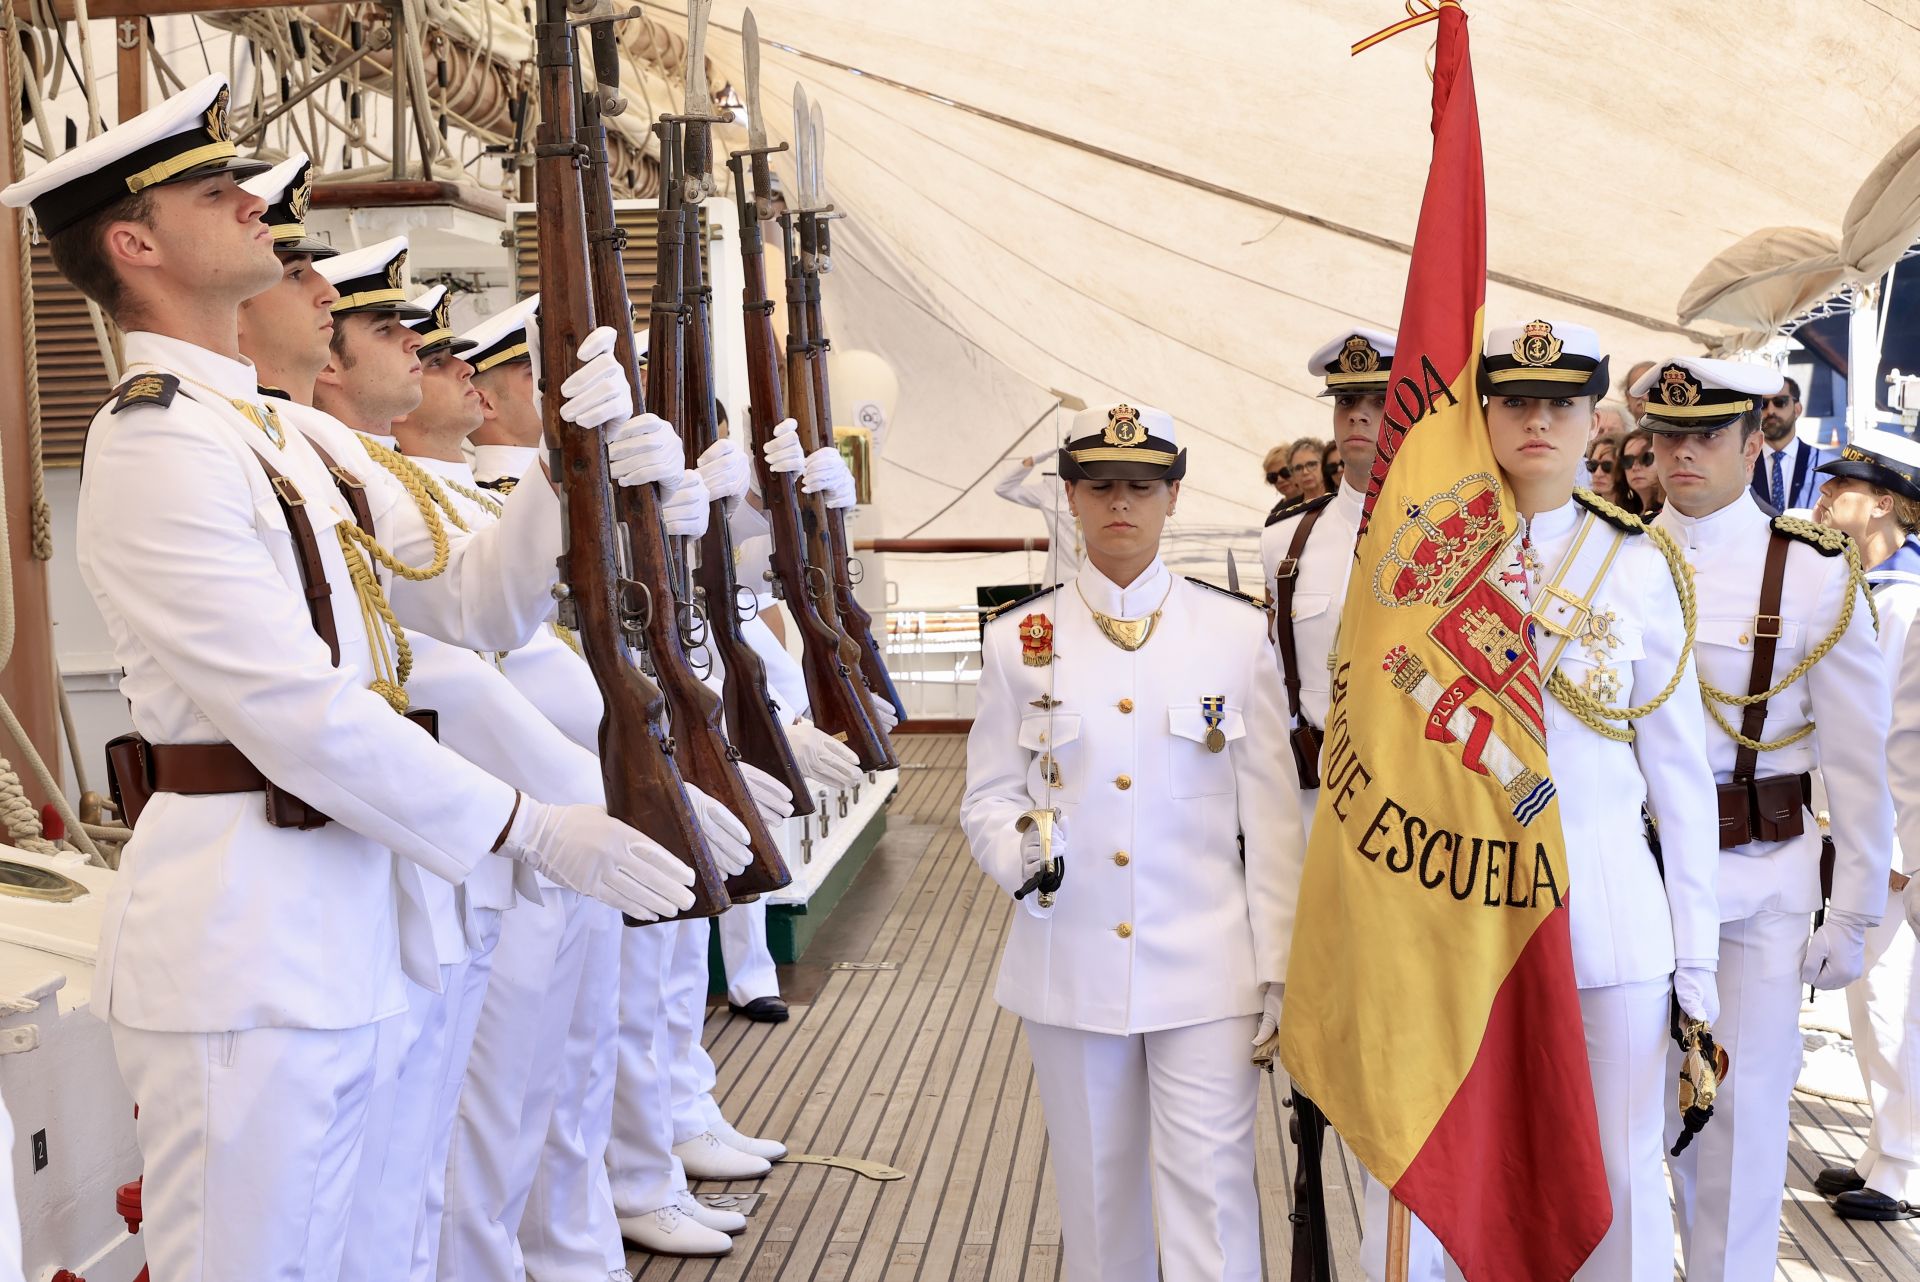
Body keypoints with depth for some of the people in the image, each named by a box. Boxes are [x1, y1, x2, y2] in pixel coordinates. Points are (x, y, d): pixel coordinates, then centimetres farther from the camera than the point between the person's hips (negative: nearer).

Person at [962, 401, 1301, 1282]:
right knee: (1097, 1192, 13)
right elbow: (988, 794, 6)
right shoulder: (1019, 639, 2)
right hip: (1069, 967, 1)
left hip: (1205, 968, -1)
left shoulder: (1239, 632, 1)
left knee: (1211, 1189, -1)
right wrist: (1018, 852, -17)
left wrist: (1278, 968, -1)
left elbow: (1271, 813, 1)